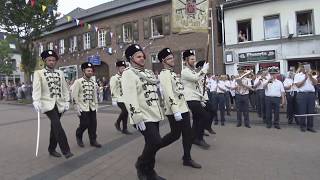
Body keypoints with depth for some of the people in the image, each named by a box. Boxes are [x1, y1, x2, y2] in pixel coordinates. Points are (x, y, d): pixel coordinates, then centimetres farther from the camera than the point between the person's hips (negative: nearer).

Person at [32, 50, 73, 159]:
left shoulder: (60, 73, 13)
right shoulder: (38, 73, 2)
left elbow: (65, 88, 12)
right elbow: (36, 88, -9)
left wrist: (67, 101, 6)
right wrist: (36, 102, -22)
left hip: (59, 104, 5)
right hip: (47, 103, -4)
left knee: (55, 126, 12)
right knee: (57, 125, -19)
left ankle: (52, 149, 27)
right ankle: (66, 150, -19)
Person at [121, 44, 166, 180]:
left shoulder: (148, 72, 17)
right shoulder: (128, 73, -9)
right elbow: (130, 98, -19)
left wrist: (159, 112, 20)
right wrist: (138, 118, -24)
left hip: (154, 115, 8)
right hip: (143, 117, -8)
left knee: (152, 144, 13)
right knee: (156, 142, -13)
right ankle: (141, 166, 13)